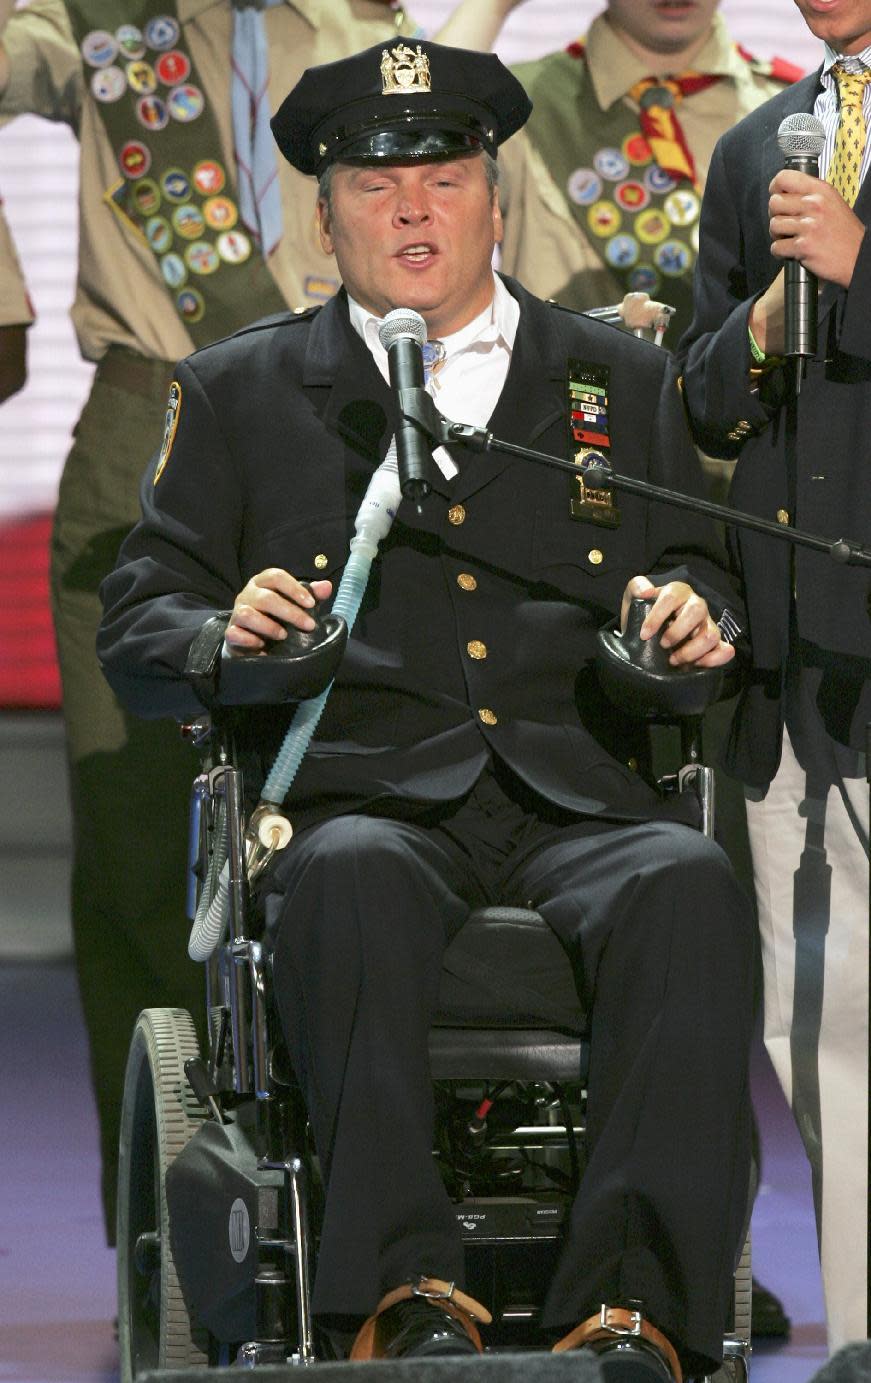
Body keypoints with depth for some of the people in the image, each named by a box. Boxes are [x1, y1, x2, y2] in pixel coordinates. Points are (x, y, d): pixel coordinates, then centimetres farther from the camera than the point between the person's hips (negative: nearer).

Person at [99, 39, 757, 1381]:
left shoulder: (623, 383, 24)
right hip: (361, 800, -1)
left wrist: (697, 621, -1)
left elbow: (701, 592, 25)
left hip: (584, 804, 1)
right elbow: (135, 626, 14)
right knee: (353, 883, -40)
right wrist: (226, 637, -10)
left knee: (690, 888, -35)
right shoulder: (236, 394, 19)